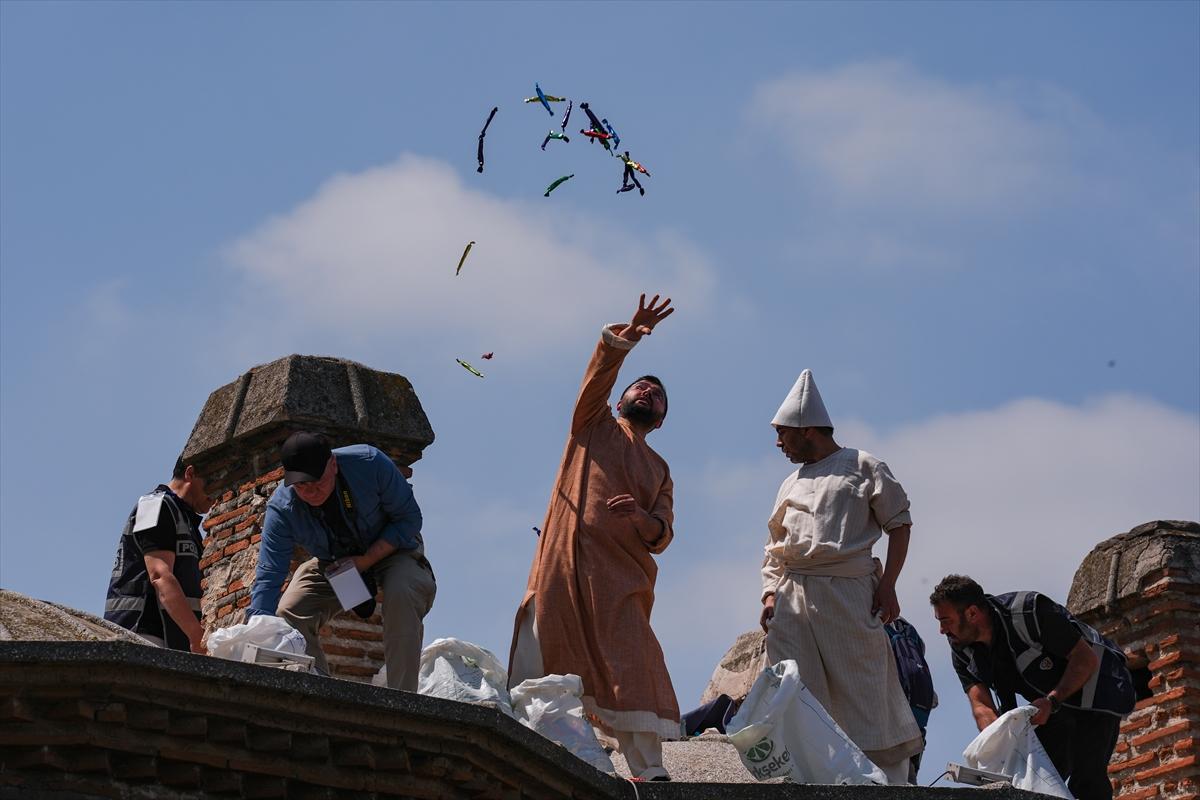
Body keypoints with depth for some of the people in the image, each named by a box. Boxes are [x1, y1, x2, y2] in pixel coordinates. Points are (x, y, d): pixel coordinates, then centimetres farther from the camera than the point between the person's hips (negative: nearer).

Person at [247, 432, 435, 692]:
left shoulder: (370, 463, -32)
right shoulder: (281, 509, -27)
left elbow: (409, 518, -21)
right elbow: (267, 577, -30)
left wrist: (366, 560, -31)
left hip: (390, 547, -3)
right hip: (331, 562, 3)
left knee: (402, 594, -34)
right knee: (289, 614, -16)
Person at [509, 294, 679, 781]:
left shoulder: (659, 471, 24)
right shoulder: (594, 424, 19)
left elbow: (662, 536, 12)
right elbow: (598, 376, -1)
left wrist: (641, 517, -11)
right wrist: (626, 337, -18)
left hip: (620, 576, 2)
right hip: (563, 565, -2)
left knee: (629, 671, -8)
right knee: (541, 671, -7)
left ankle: (649, 771, -8)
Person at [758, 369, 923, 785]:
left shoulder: (863, 467, 5)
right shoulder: (791, 484, 23)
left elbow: (899, 523, 2)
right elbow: (774, 548, 23)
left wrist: (887, 584, -7)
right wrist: (770, 594, 8)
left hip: (847, 594, -6)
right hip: (792, 597, 6)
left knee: (866, 695, -5)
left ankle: (889, 780, 1)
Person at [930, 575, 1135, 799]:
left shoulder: (1028, 612, -30)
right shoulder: (961, 650, -10)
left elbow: (1086, 659, -25)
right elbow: (981, 706, -19)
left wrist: (1051, 701, -36)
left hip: (1096, 685, -7)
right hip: (1050, 704, 7)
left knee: (1086, 777, -20)